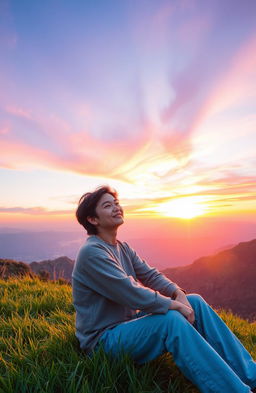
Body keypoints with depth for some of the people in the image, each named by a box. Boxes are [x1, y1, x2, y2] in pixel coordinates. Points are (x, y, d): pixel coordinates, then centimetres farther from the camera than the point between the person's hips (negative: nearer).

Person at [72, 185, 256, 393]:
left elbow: (151, 275, 5)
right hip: (104, 340, -8)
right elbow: (131, 293, -27)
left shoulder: (122, 248, 9)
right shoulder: (91, 252, -20)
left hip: (129, 322, 9)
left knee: (195, 302, -3)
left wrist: (178, 293, -13)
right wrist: (173, 304, -19)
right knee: (171, 320, -32)